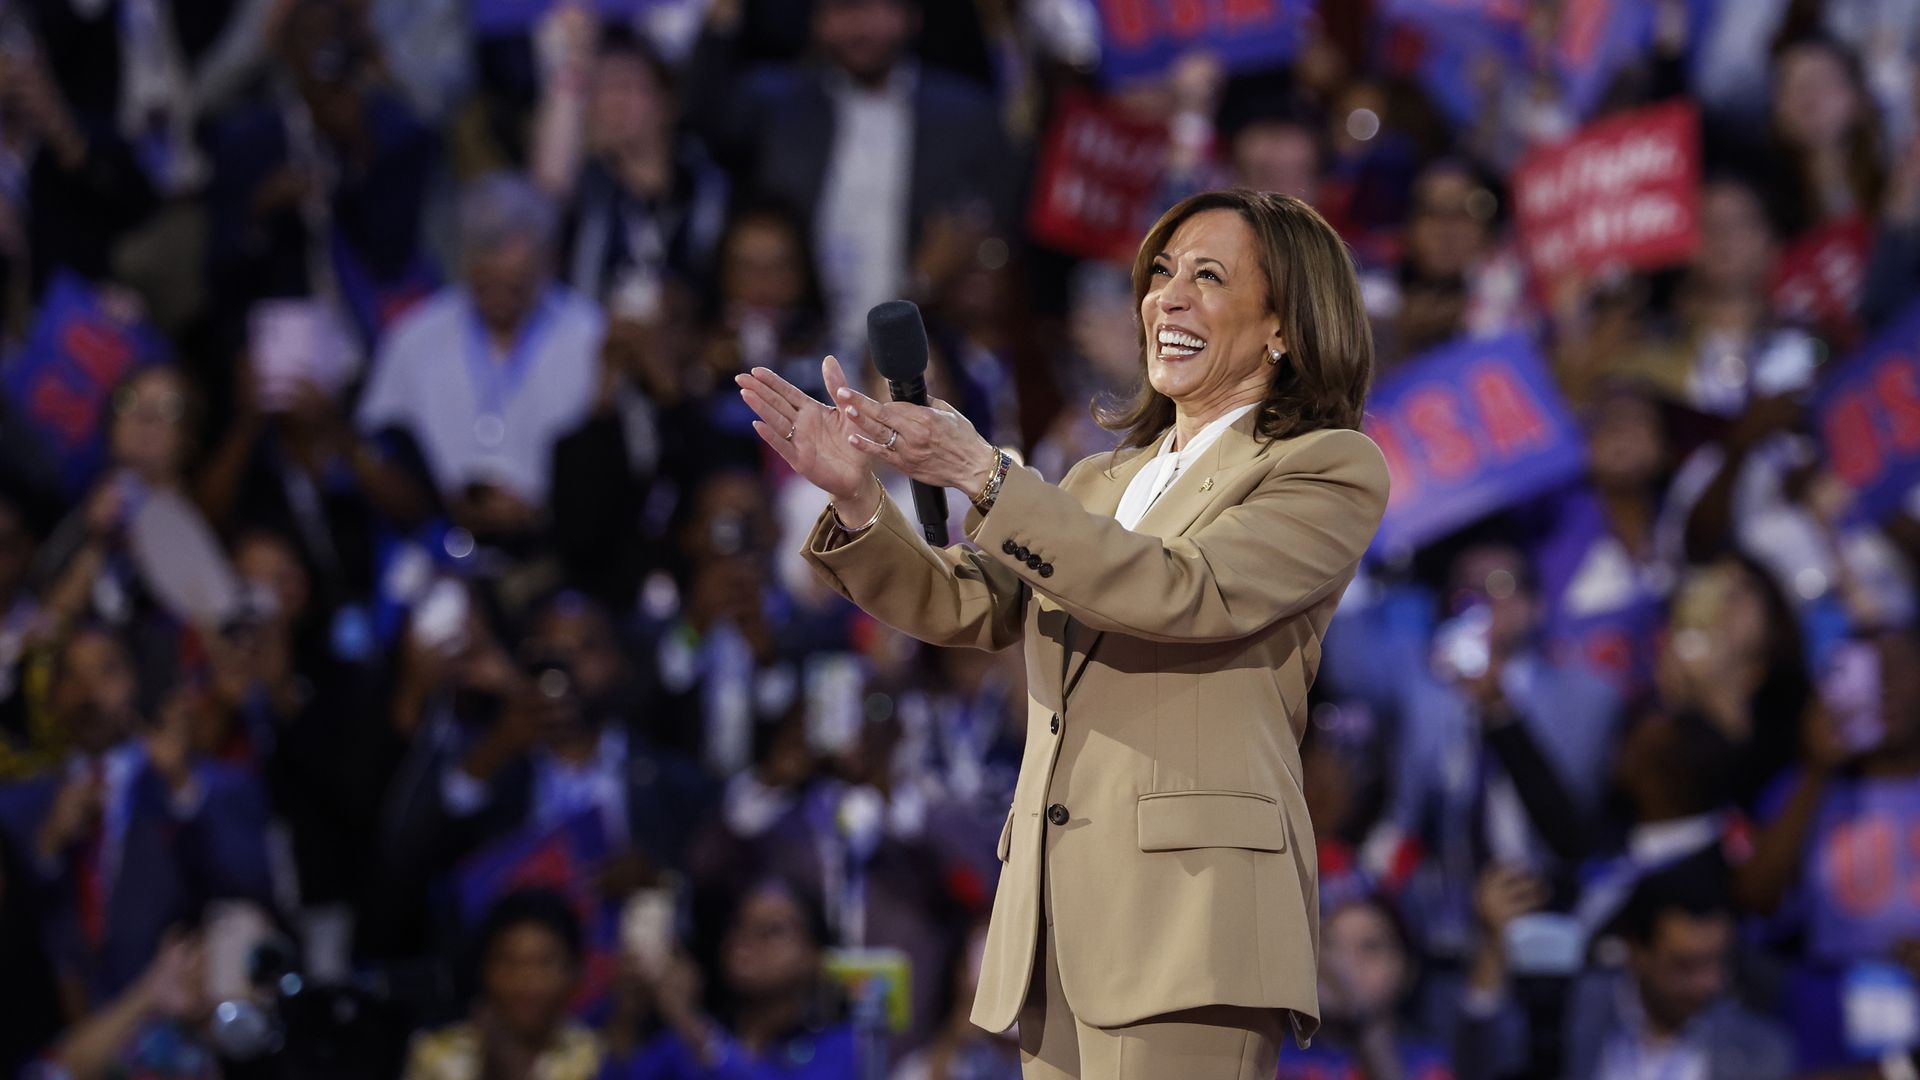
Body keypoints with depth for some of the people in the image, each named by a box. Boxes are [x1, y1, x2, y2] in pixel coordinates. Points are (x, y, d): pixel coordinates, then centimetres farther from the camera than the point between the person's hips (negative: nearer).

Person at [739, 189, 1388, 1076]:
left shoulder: (1332, 470, 3)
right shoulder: (1101, 484, 26)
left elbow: (1187, 594, -13)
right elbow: (965, 606, 15)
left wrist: (984, 475, -17)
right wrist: (856, 495, -3)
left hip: (1191, 908, -7)